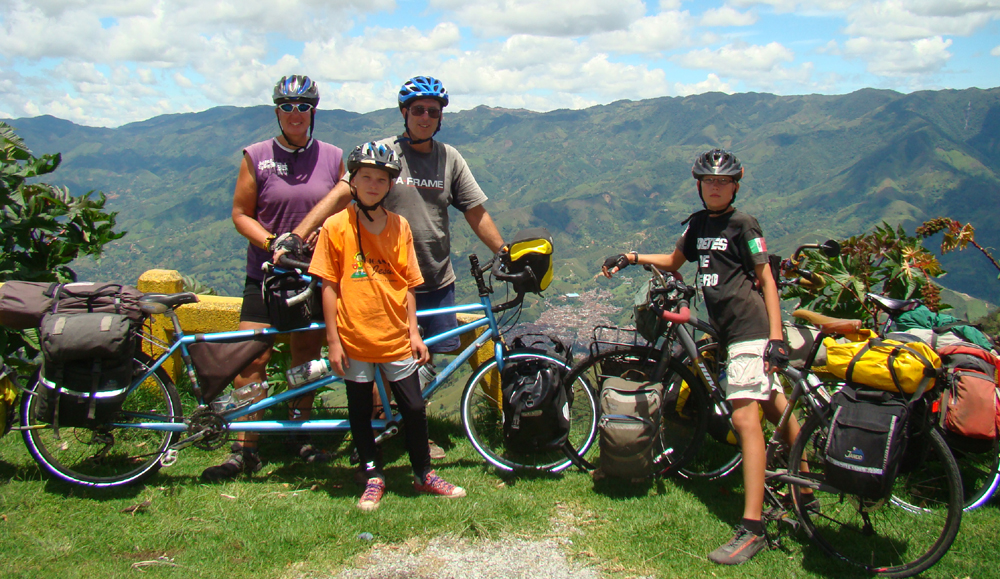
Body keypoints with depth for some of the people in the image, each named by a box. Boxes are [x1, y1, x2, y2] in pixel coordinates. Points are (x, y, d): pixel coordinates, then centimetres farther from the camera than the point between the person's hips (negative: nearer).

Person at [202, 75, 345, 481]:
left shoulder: (333, 158, 5)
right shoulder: (256, 157, 0)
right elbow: (240, 214, 1)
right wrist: (272, 242, -15)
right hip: (266, 274, -1)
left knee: (306, 357, 10)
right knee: (251, 359, -5)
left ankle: (300, 435, 26)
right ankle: (245, 450, 5)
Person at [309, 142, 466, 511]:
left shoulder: (399, 226, 4)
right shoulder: (336, 226, -4)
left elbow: (407, 285, 8)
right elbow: (329, 286, -4)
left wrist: (414, 332, 5)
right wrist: (333, 341, -7)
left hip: (396, 338, 2)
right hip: (355, 339, -2)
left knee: (414, 409, 6)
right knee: (360, 412, 10)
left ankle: (424, 474, 25)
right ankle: (373, 478, 27)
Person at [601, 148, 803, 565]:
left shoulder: (742, 225, -6)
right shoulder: (699, 223, 15)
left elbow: (766, 279, -7)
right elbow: (673, 262, 28)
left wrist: (776, 336, -14)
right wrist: (631, 257, 16)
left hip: (750, 328, -8)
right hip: (727, 328, 8)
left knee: (744, 417, -15)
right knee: (773, 406, 17)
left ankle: (752, 528, -16)